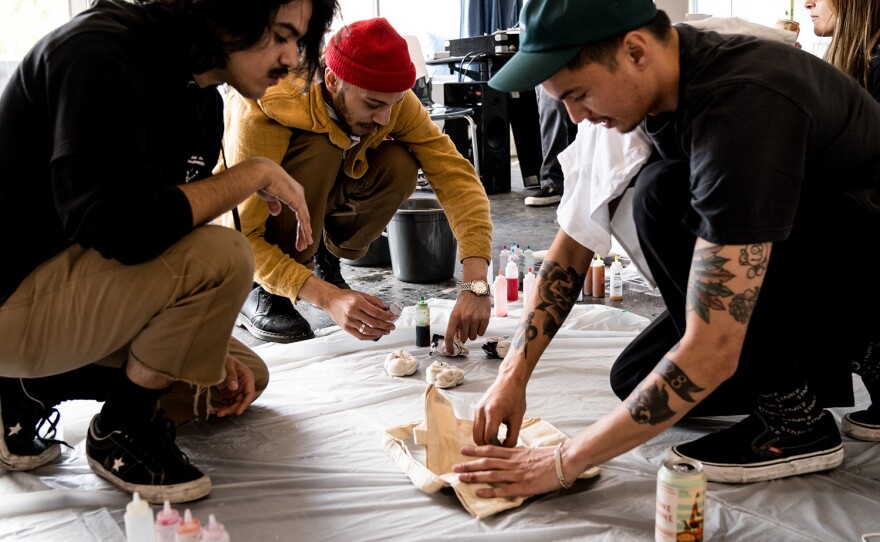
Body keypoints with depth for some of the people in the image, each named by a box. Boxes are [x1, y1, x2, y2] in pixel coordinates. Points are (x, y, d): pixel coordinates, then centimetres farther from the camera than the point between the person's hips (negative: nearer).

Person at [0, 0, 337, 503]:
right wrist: (256, 174, -25)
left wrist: (204, 344, 0)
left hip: (74, 290, 10)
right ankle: (122, 431, -6)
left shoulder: (204, 102, 6)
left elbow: (172, 234, 12)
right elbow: (116, 226, -36)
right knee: (221, 258, -28)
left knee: (245, 378, 13)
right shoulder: (101, 53, -22)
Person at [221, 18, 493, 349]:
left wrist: (475, 284, -41)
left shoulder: (391, 98, -24)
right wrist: (327, 298, -48)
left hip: (316, 203, 4)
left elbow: (455, 174, -29)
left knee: (399, 165, -24)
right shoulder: (259, 115, -37)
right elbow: (243, 237, -36)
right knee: (320, 150, -35)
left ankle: (325, 261, 1)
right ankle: (262, 295, -16)